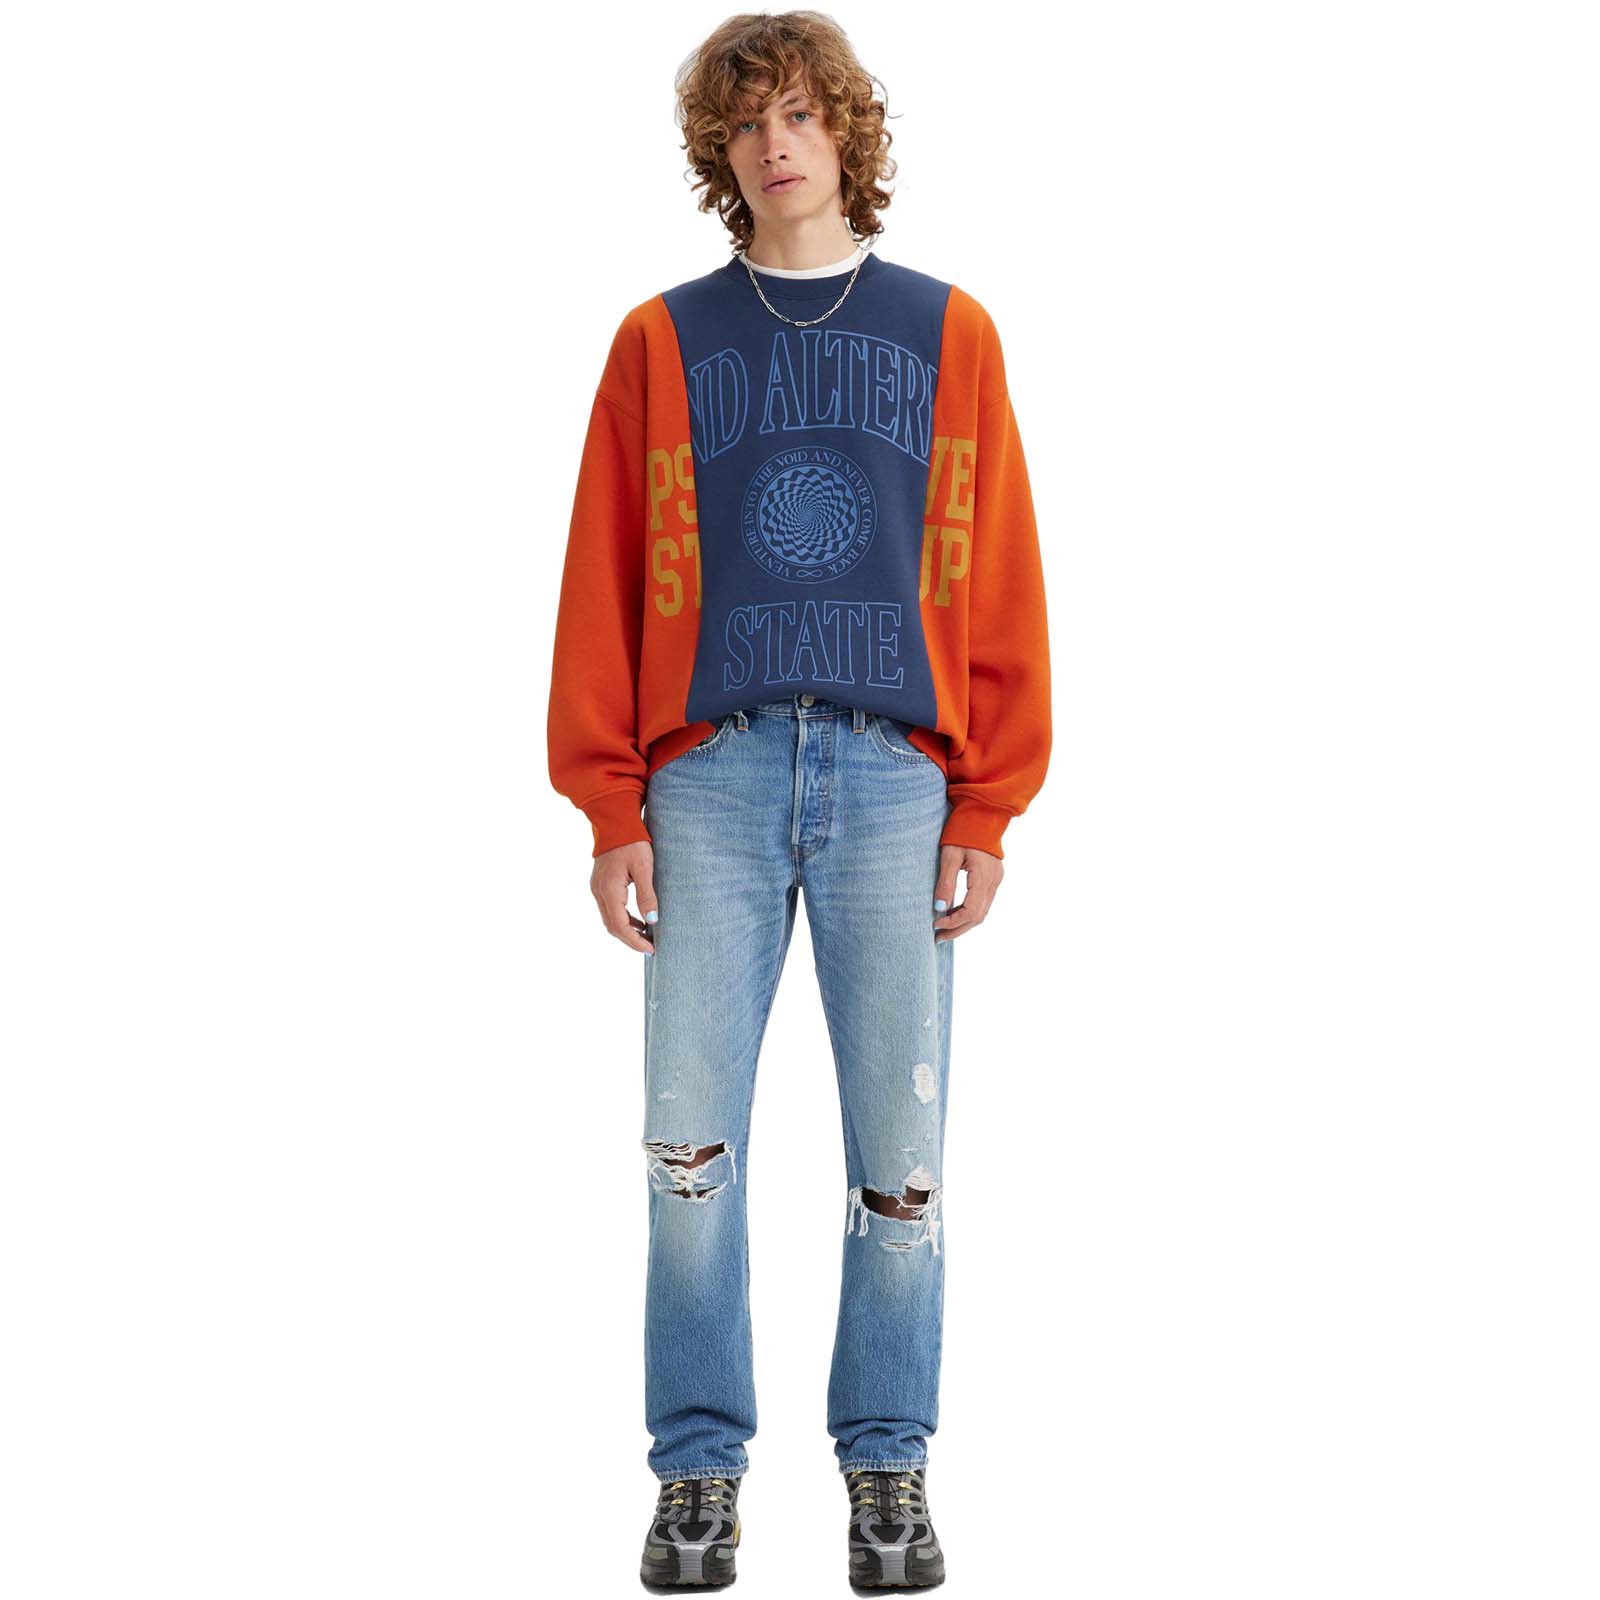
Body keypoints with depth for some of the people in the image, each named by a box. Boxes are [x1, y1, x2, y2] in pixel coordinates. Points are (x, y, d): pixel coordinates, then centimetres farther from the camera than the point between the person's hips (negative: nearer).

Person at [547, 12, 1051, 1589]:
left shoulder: (947, 334, 10)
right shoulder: (662, 342, 10)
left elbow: (998, 583, 7)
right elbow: (603, 584, 6)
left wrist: (985, 811, 0)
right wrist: (614, 810, -1)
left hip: (895, 775, 0)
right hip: (710, 771, 0)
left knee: (900, 1145, 2)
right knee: (689, 1142, 0)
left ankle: (887, 1462, 16)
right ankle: (698, 1466, 12)